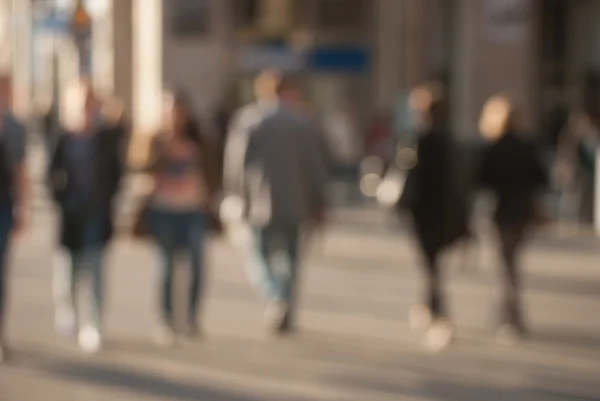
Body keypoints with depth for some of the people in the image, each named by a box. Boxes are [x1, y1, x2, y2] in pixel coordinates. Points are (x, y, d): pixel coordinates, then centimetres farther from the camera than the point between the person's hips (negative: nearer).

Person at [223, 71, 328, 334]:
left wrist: (233, 199, 0)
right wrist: (318, 204, 12)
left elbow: (235, 162, -7)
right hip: (295, 203, 2)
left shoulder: (247, 118, -3)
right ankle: (285, 317, 10)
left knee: (260, 256, 8)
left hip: (261, 203, -2)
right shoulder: (303, 120, 3)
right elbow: (317, 165, 5)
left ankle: (274, 296, -19)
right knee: (290, 258, 12)